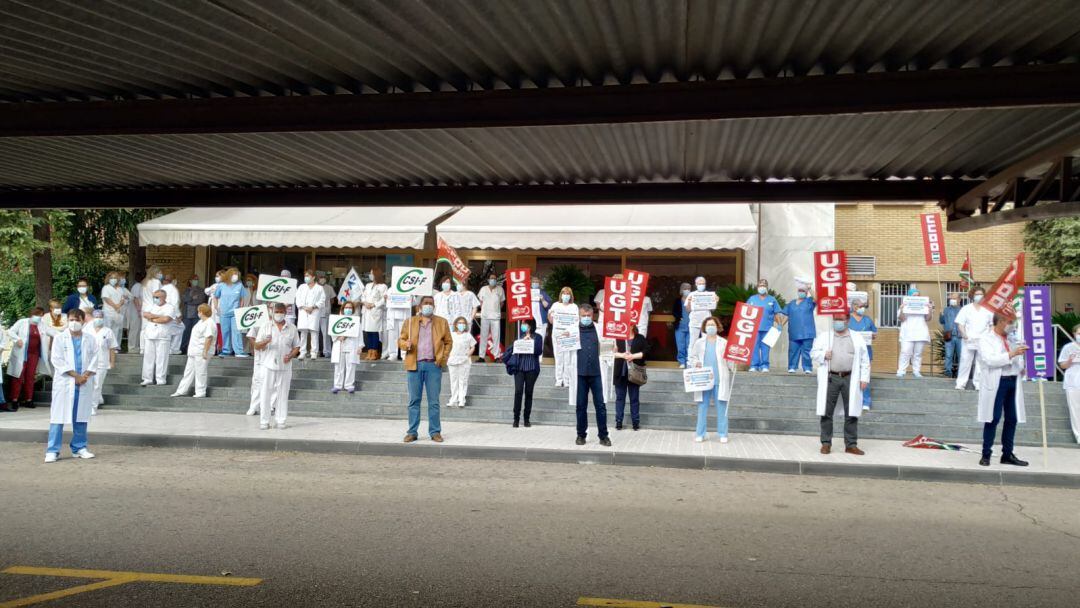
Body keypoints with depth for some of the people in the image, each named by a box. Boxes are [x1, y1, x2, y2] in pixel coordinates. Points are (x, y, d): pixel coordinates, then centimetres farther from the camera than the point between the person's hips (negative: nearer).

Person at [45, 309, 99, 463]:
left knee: (81, 417, 6)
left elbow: (94, 359, 5)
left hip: (85, 383, 2)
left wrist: (86, 375, -11)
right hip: (64, 382, -2)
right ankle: (52, 450, -2)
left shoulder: (90, 339, 10)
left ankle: (79, 448, 15)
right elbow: (57, 360, -5)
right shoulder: (60, 338, 3)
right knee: (58, 416, -4)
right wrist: (75, 375, -12)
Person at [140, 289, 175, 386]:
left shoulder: (169, 308, 1)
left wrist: (152, 319, -6)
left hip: (162, 337, -4)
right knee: (148, 357, 4)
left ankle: (160, 379, 3)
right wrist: (159, 316, -7)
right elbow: (145, 314, -2)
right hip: (149, 335, 4)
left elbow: (166, 319, -15)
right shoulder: (151, 306, 15)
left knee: (161, 358, -2)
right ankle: (148, 379, 10)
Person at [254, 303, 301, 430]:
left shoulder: (292, 328, 9)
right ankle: (264, 421, 5)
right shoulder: (265, 326, 6)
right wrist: (266, 341, -19)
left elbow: (296, 347, 11)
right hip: (269, 365, -1)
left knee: (282, 393, 3)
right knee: (266, 393, -1)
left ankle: (281, 420, 10)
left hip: (285, 366, 1)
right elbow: (257, 345, 2)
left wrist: (290, 356, -9)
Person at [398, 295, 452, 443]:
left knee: (434, 401, 1)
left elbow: (448, 342, 12)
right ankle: (412, 432, 9)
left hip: (433, 365, -1)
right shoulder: (410, 322, 10)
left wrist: (443, 358, -1)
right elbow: (400, 340, 11)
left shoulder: (442, 322, 9)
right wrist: (406, 344, -11)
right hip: (414, 365, 1)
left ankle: (435, 432, 7)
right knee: (414, 401, 3)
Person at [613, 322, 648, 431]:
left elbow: (646, 351, -3)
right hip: (620, 372, 1)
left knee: (634, 398, 4)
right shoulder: (618, 338, 6)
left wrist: (633, 356, -12)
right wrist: (622, 355, -15)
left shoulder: (640, 338, 5)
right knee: (620, 397, 5)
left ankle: (636, 422, 10)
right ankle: (618, 421, 9)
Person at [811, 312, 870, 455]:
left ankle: (851, 445, 11)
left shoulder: (857, 338, 10)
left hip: (850, 379, 1)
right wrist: (823, 355, -12)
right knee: (827, 412, 0)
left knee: (851, 413, 3)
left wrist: (864, 378, 1)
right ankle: (826, 443, 9)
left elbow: (864, 360, 9)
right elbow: (813, 352, 8)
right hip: (830, 378, -1)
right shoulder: (824, 336, 8)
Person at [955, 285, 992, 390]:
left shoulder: (988, 310, 9)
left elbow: (992, 325, 12)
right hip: (968, 341, -1)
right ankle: (961, 383, 3)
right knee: (965, 362, -1)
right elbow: (960, 324, 2)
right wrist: (964, 335, -13)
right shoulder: (966, 309, 6)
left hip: (983, 341, 1)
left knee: (981, 364, 1)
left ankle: (979, 384, 8)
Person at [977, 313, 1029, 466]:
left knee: (1012, 419, 7)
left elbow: (1017, 358, 23)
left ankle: (1007, 454, 15)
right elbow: (990, 360, -16)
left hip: (1013, 381, 6)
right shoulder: (986, 339, -2)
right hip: (996, 383, -6)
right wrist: (1012, 354, -23)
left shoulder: (1011, 339, 18)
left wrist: (1023, 368, 2)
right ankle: (986, 454, 2)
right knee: (993, 419, -4)